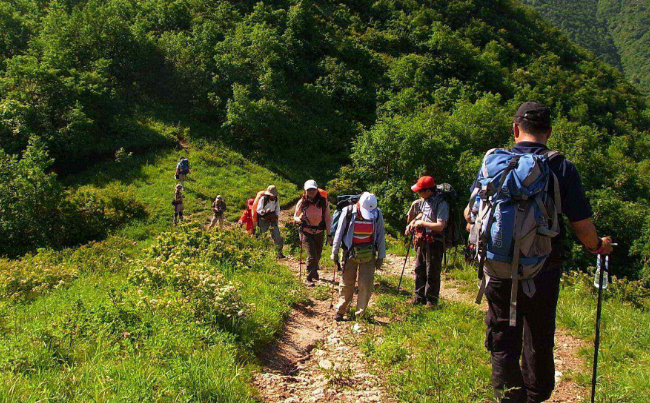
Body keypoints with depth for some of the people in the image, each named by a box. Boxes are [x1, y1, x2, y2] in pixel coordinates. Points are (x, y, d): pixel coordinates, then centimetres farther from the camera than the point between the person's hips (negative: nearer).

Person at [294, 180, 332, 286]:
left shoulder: (323, 202, -8)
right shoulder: (302, 202, -8)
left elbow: (328, 218, -2)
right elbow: (295, 217, 3)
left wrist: (329, 233, -6)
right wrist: (299, 219, -21)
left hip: (319, 233, 2)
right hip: (306, 233, -2)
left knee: (318, 255, 18)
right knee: (312, 256, -12)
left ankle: (314, 272, 46)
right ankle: (309, 278, 4)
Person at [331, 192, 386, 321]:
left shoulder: (377, 215, -7)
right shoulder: (348, 212, -11)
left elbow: (381, 236, 3)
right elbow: (339, 233, -1)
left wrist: (381, 257, 5)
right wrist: (335, 252, 2)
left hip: (368, 254, 1)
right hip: (350, 252, -1)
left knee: (366, 284, -3)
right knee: (346, 283, 4)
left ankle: (360, 314, 8)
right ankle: (340, 311, 19)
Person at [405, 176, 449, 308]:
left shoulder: (441, 204, -15)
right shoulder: (421, 202, 8)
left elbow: (440, 226, -23)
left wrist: (422, 223, -15)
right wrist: (411, 225, 12)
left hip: (434, 243, -7)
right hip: (421, 242, 7)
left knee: (432, 273, 0)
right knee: (419, 270, 15)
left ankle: (431, 300, 11)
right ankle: (419, 296, 28)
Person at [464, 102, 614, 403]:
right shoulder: (562, 168, -9)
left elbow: (469, 214, 5)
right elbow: (582, 227, -8)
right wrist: (598, 246, 14)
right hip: (543, 272, 0)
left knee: (502, 340, 11)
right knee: (539, 341, 18)